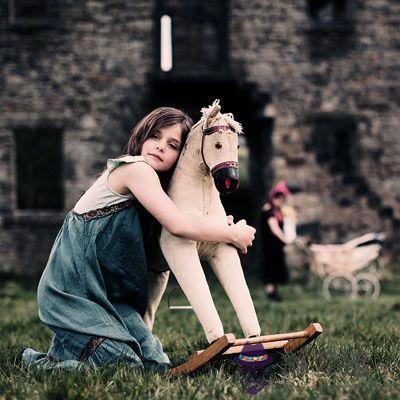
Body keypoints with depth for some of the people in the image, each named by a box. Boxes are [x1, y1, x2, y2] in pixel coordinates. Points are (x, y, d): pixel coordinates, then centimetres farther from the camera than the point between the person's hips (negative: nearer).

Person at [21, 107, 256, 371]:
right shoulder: (135, 168, -12)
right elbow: (179, 225, -22)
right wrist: (233, 235, -9)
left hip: (106, 293, 9)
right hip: (72, 287, -9)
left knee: (157, 363, -4)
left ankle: (65, 349, 13)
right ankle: (42, 362, 1)